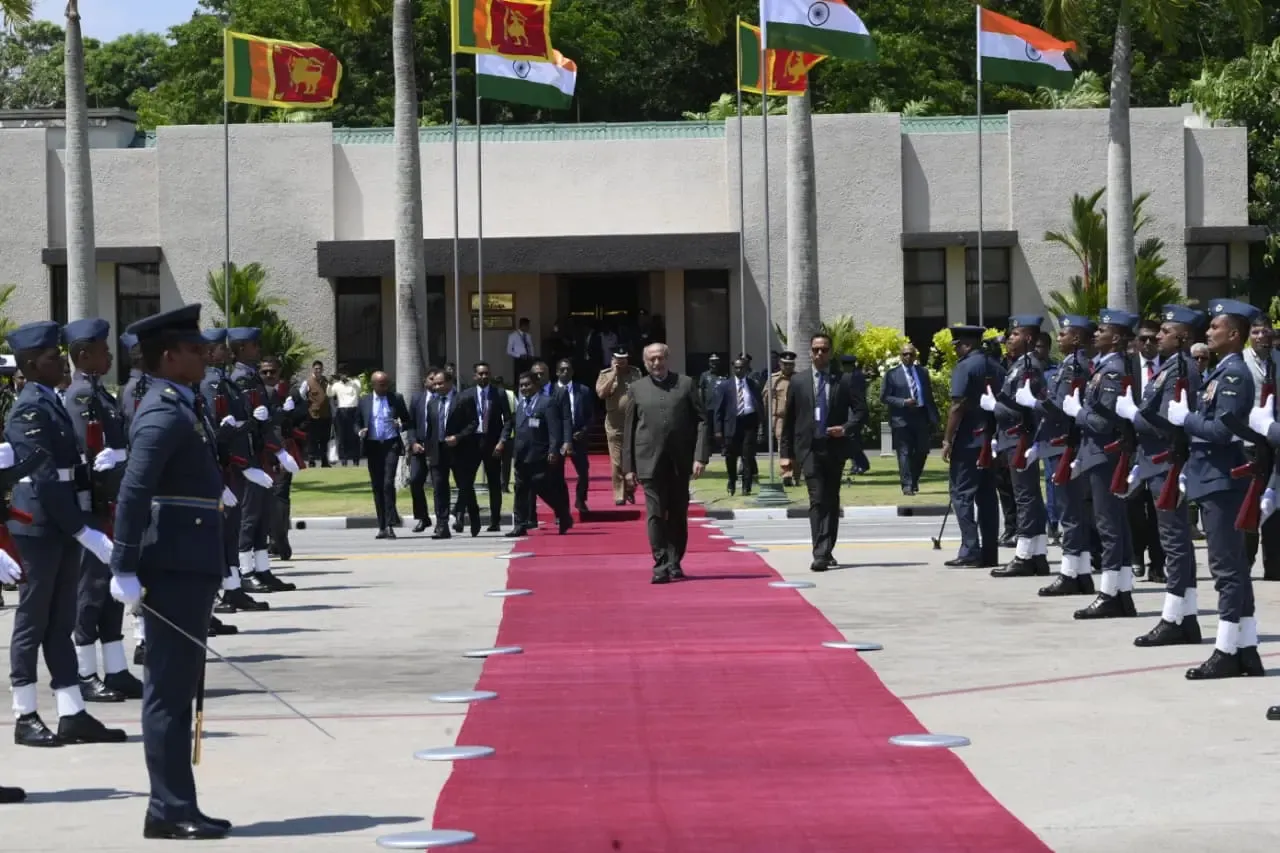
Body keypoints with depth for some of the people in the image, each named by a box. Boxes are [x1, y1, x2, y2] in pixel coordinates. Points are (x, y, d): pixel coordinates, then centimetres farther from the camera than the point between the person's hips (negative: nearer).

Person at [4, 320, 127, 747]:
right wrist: (83, 530, -21)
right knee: (33, 621, 0)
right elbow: (45, 478, -20)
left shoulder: (54, 403, 14)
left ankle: (72, 716, 12)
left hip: (63, 526, 9)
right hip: (39, 526, -9)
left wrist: (82, 524, 9)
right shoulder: (29, 409, -14)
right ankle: (25, 718, 7)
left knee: (61, 623, 9)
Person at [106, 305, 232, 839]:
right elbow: (132, 492, -24)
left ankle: (175, 807, 17)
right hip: (173, 568, -10)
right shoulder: (165, 414, -15)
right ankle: (170, 811, -4)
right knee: (169, 691, -6)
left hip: (190, 568, 10)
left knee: (178, 689, 12)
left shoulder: (178, 408, 17)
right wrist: (125, 569, -27)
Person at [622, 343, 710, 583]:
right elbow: (629, 429, 8)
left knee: (678, 515, 8)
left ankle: (675, 563, 19)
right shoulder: (636, 389, 8)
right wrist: (628, 466, 3)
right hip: (650, 461, -1)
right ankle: (661, 565, -6)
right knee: (655, 514, -6)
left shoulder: (686, 384, 6)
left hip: (680, 461, 1)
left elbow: (701, 420, 3)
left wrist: (700, 456, -8)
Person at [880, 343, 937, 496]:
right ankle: (907, 485, -3)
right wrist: (903, 402, -15)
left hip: (921, 417, 4)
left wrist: (933, 418, 9)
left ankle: (914, 480, 26)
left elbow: (929, 396, 14)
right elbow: (884, 397, -3)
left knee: (922, 452, 7)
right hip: (902, 419, -4)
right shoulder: (892, 374, 1)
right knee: (905, 453, -5)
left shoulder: (922, 373, 12)